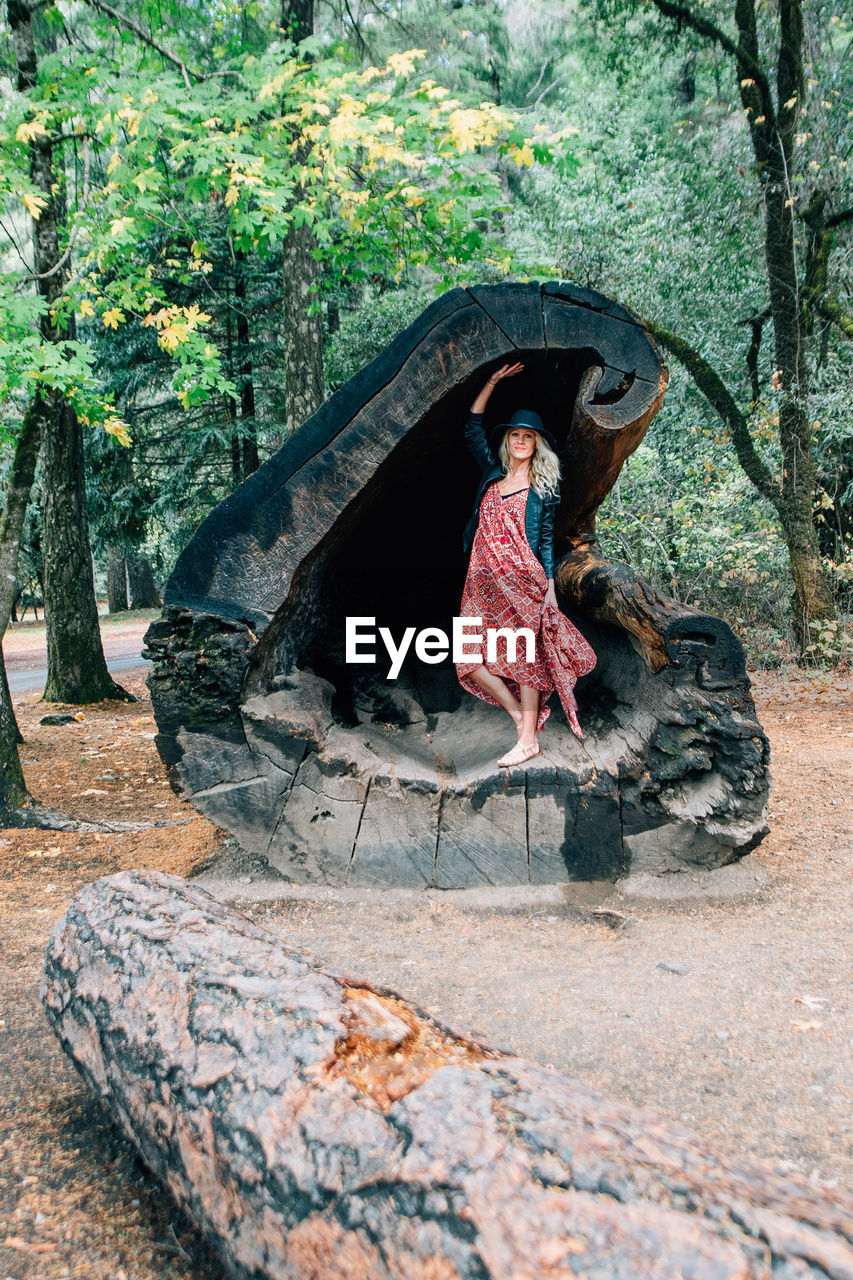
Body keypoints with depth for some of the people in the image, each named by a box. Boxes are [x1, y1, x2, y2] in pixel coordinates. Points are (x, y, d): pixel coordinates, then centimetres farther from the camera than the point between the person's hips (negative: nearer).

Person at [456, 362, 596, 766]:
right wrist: (493, 382, 14)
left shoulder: (543, 488, 5)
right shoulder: (493, 473, 13)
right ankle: (519, 714, 12)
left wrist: (550, 588, -3)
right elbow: (473, 427, 17)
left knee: (523, 655, -3)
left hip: (521, 580, -4)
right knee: (469, 657, -3)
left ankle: (528, 740, 4)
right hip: (484, 580, 4)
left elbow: (546, 540, 4)